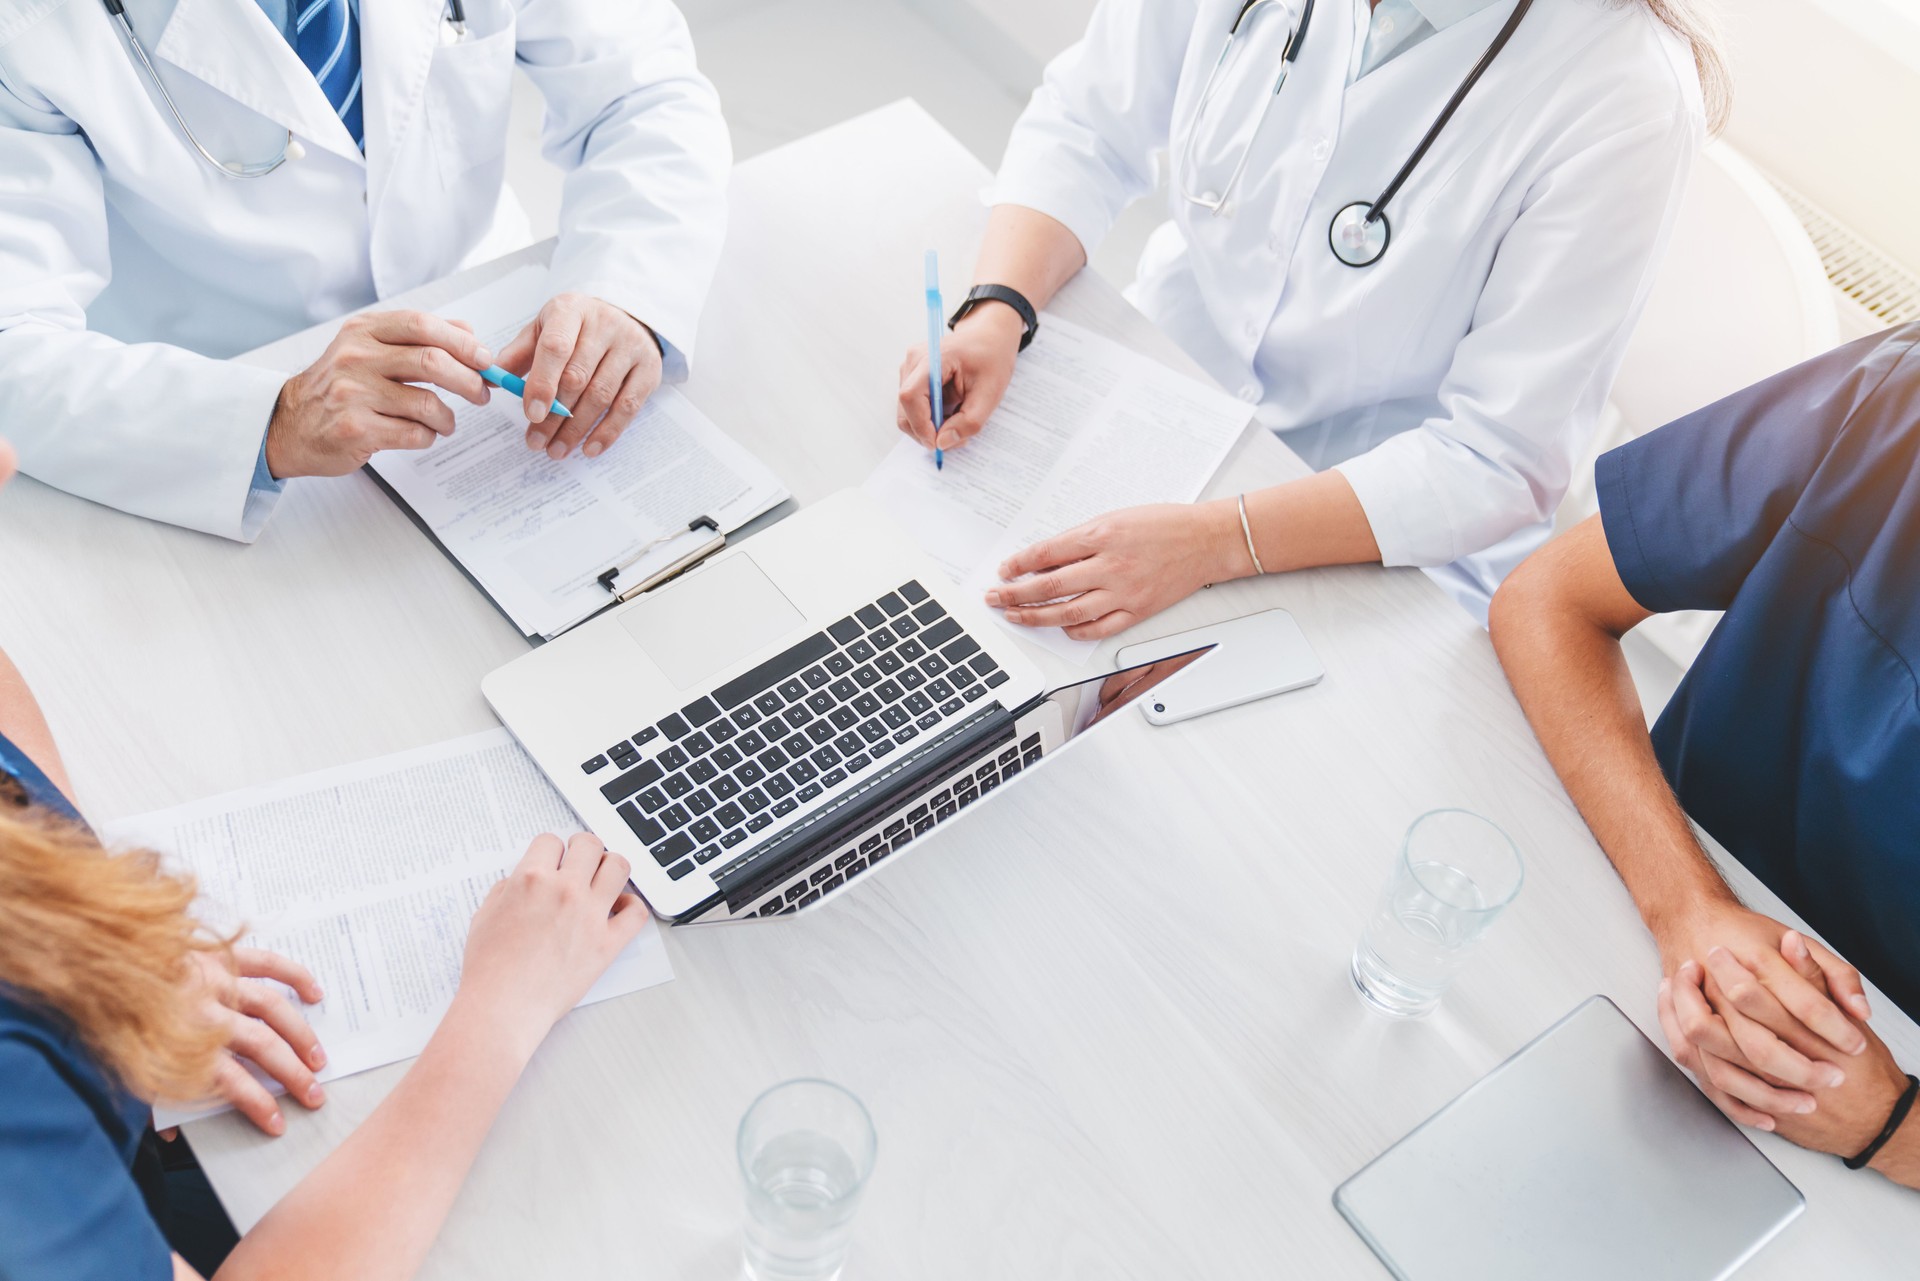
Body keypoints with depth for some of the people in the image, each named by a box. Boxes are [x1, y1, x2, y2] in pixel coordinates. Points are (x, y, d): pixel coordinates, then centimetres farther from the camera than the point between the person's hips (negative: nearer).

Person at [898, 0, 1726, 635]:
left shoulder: (1626, 91, -25)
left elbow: (1500, 463, -24)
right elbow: (1085, 127, 0)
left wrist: (1216, 540, -34)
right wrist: (996, 312, -19)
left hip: (1384, 549, -4)